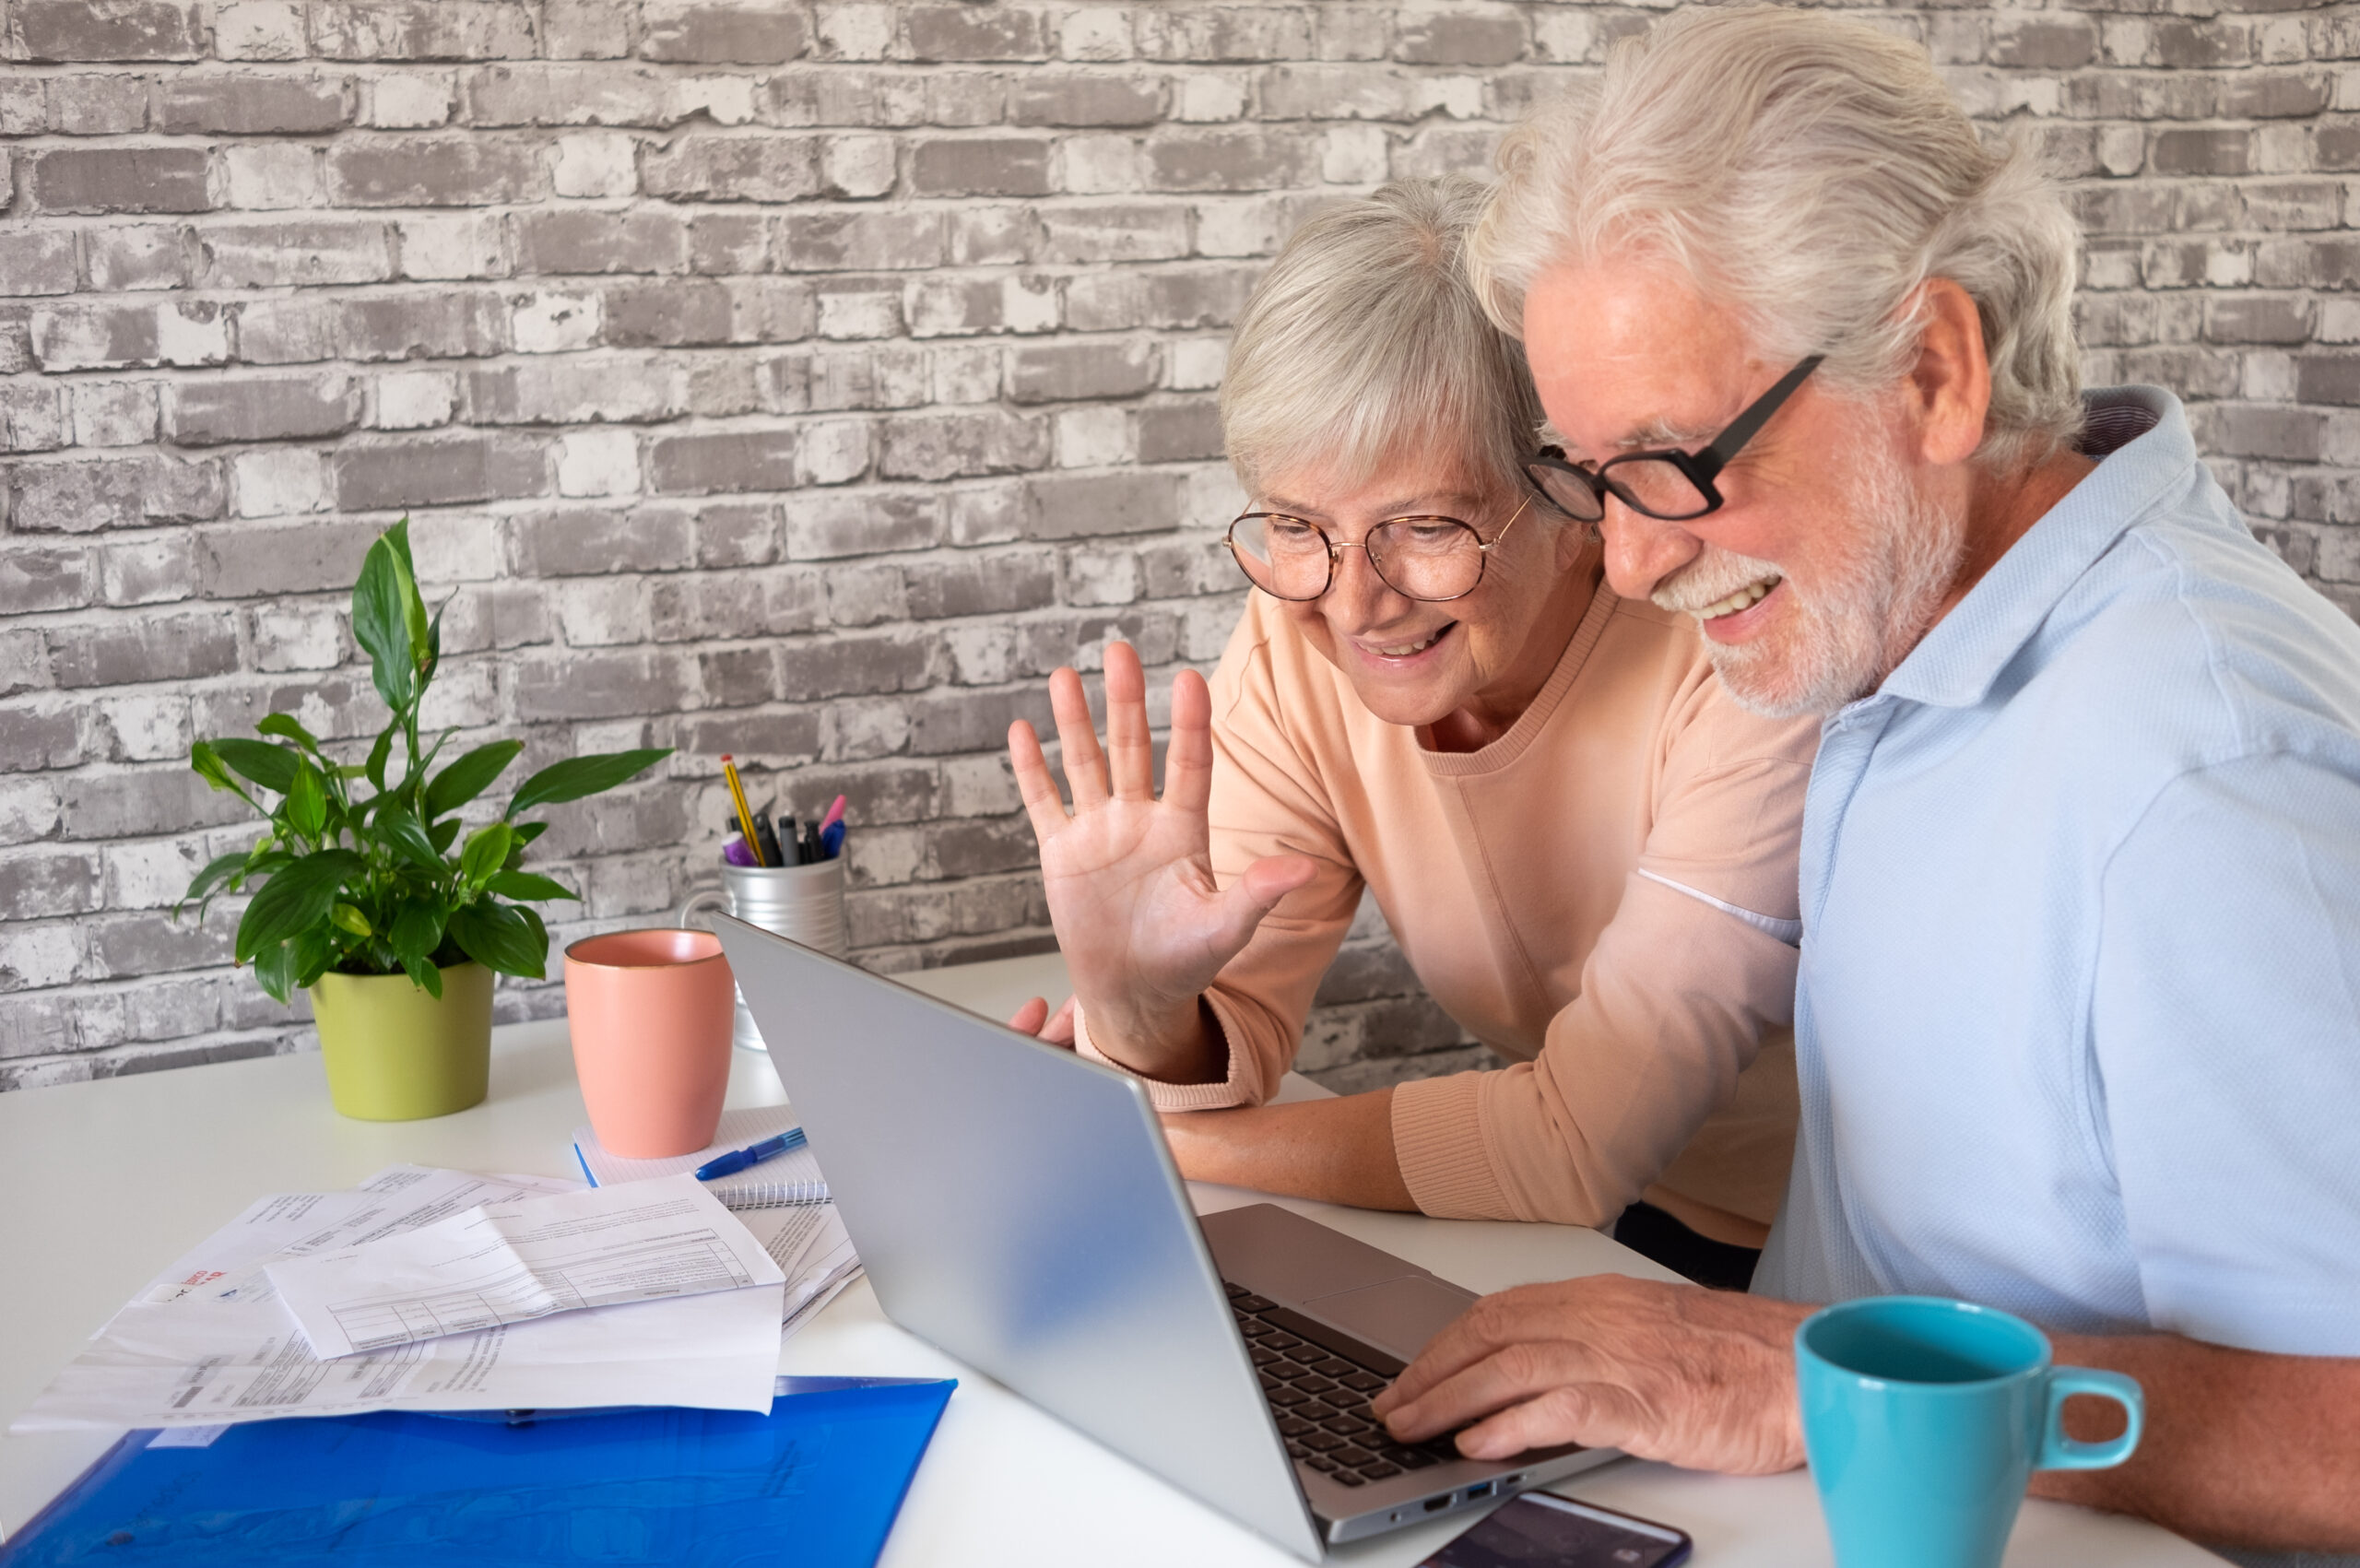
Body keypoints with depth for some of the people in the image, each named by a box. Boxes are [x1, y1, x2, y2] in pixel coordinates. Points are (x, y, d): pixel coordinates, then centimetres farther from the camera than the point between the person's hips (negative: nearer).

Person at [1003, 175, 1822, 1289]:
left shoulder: (1741, 658, -25)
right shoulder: (1296, 639, -10)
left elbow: (1585, 1140, -25)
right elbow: (1224, 1048, -10)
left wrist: (1173, 1143, -22)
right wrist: (1137, 1009, -32)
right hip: (1598, 1232, 4)